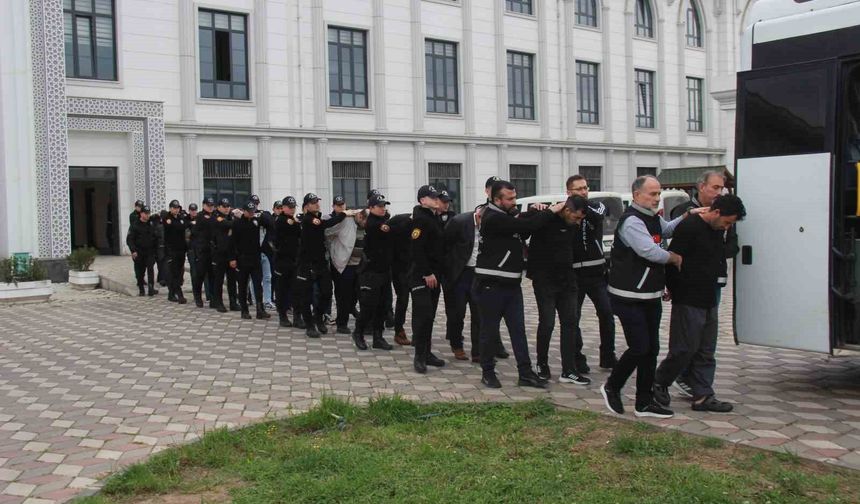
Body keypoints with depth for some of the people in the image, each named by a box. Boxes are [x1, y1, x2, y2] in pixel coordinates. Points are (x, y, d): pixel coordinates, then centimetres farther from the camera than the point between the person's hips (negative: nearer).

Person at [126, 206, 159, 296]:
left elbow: (156, 238, 16)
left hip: (150, 252, 2)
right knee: (140, 272, 5)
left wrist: (155, 250, 10)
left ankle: (151, 289, -19)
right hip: (139, 253, -2)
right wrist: (133, 251, -17)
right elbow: (129, 239, -7)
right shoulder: (135, 225, -2)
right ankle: (141, 290, 16)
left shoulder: (152, 224, 9)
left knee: (150, 269, -14)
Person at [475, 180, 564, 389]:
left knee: (518, 329, 7)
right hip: (491, 285, -8)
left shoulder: (507, 215, 11)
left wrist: (535, 213, -1)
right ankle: (488, 372, 17)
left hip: (511, 283, 8)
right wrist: (550, 211, -14)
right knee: (490, 330, 4)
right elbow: (524, 226, -24)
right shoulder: (493, 219, -18)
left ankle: (525, 373, 10)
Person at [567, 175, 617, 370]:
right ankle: (578, 360, 14)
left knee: (606, 313, 4)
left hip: (597, 271, 2)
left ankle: (608, 357, 17)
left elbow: (597, 217, -19)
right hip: (573, 273, -2)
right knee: (573, 317, 3)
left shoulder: (597, 206, 3)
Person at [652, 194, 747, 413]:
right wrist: (673, 290, -8)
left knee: (706, 352, 10)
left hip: (709, 302, 9)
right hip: (688, 302, -9)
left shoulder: (717, 231, 12)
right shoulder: (689, 228, -16)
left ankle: (703, 396, 15)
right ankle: (659, 384, 15)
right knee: (684, 349, -3)